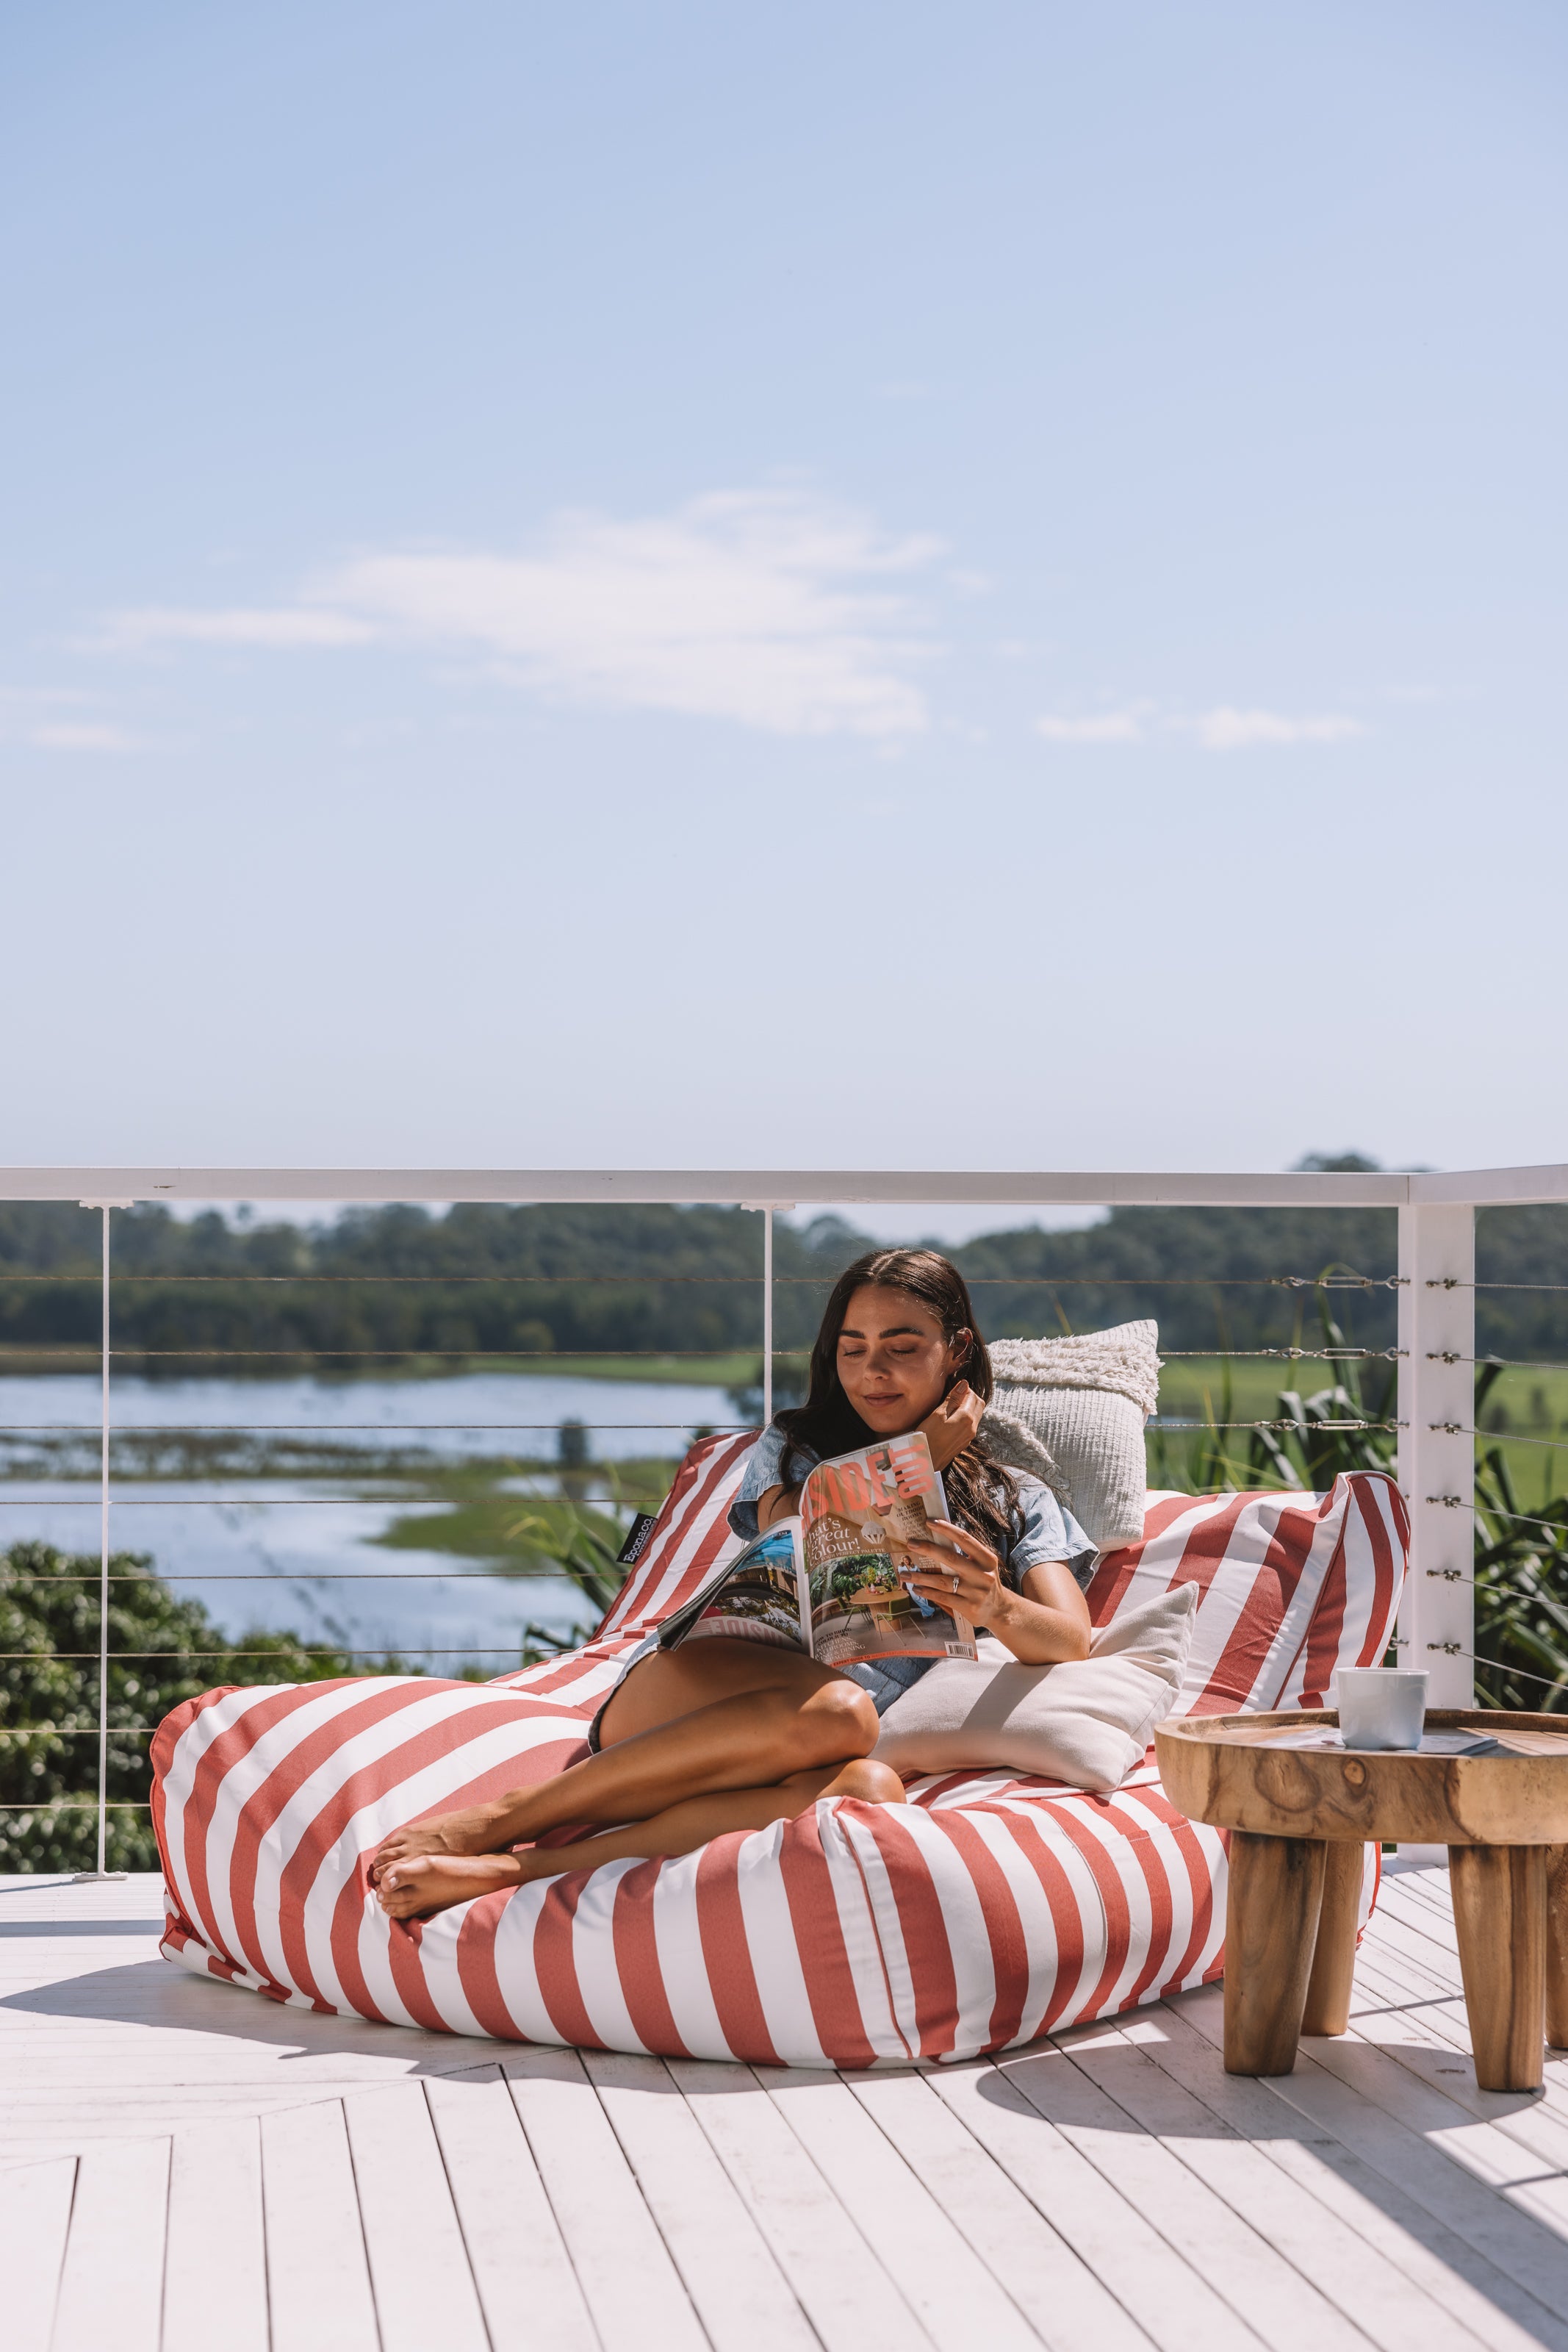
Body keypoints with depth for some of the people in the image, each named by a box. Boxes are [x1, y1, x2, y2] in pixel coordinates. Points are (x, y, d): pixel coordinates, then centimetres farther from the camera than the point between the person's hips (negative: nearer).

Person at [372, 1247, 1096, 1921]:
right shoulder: (793, 1446, 23)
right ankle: (504, 1818, -35)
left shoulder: (1016, 1504, 23)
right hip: (690, 1683, 0)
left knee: (871, 1789, -40)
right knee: (837, 1710, -38)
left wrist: (995, 1608, -18)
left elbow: (1071, 1636, 4)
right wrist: (921, 1465, 7)